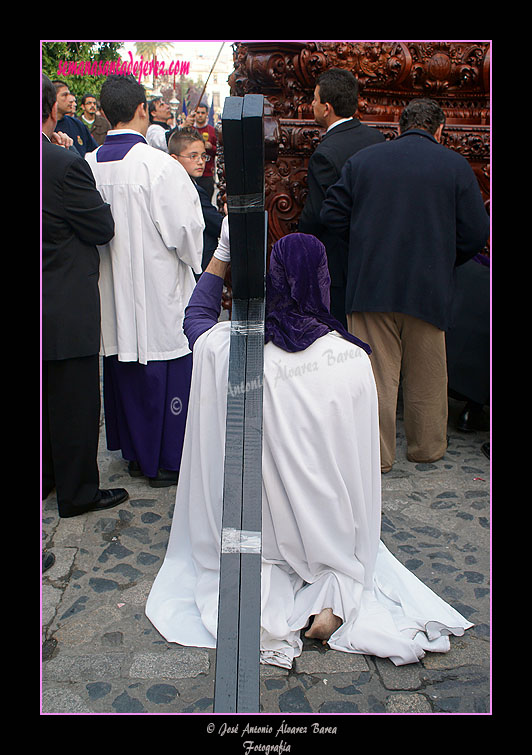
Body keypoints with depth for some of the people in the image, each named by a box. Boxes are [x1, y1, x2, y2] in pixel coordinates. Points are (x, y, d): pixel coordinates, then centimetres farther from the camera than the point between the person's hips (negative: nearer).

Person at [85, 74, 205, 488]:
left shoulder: (88, 165, -2)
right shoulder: (159, 165, -18)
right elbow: (186, 231, -15)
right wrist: (195, 262, 4)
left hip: (113, 292, 6)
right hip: (158, 291, -6)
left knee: (123, 369, 16)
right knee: (166, 371, 6)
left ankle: (135, 453, 30)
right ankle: (167, 461, 17)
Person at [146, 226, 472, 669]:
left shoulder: (231, 350, -20)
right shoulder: (355, 355, -16)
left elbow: (196, 316, 5)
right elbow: (362, 453, -2)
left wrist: (223, 250, 2)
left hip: (265, 528, 0)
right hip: (337, 528, 1)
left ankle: (264, 587, -4)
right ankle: (337, 588, -3)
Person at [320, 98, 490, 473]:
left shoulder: (362, 159, 4)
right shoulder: (456, 165, -1)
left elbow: (332, 215, 5)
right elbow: (475, 232, -3)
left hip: (370, 284, 1)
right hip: (429, 288, -1)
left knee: (376, 373, 7)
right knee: (425, 374, 14)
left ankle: (377, 454, 13)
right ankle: (426, 446, 28)